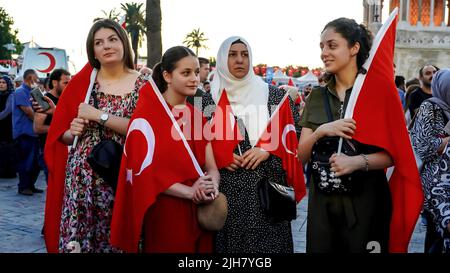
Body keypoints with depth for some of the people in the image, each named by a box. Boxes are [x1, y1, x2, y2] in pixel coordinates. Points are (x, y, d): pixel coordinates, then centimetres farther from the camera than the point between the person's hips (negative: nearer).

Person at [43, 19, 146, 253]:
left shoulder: (142, 84, 1)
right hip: (83, 174, 1)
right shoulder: (81, 82, 7)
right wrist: (72, 132, -7)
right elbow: (62, 135, 14)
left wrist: (100, 116, -14)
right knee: (77, 237, 0)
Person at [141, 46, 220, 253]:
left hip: (200, 212, 6)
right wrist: (189, 192, -22)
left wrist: (212, 186, -14)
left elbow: (211, 167, 7)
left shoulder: (198, 117, 10)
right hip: (165, 211, -6)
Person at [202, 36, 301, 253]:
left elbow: (297, 134, 5)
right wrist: (216, 154, -8)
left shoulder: (275, 95, 5)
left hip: (267, 189, 0)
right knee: (228, 244, 4)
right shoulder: (208, 100, 6)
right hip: (225, 190, 0)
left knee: (267, 244, 2)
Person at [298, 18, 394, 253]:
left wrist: (359, 161, -26)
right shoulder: (316, 97, 5)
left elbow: (393, 153, -9)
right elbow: (301, 156, 1)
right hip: (322, 200, 3)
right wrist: (321, 131, -17)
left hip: (365, 198, -3)